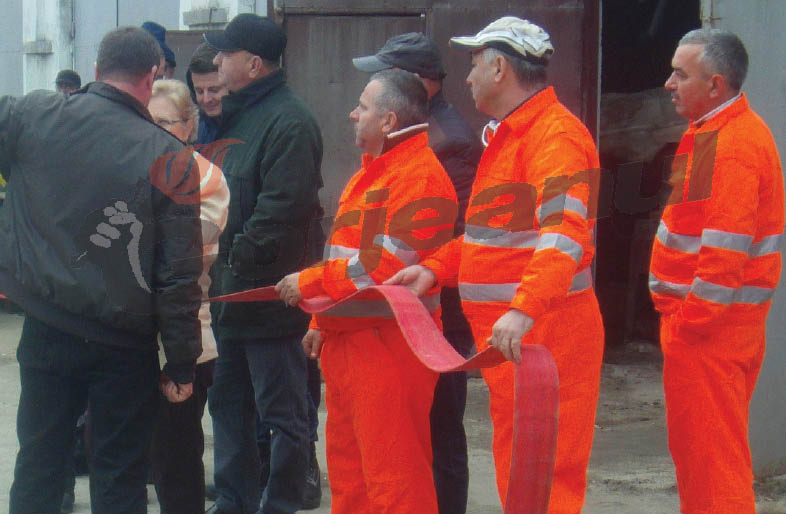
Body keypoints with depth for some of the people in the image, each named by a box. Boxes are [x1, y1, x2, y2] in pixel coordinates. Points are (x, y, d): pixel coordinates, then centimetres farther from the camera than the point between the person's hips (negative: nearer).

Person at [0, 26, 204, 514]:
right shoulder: (167, 157, -11)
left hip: (46, 333, 2)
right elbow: (180, 273, -10)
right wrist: (182, 362, -2)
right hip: (125, 345, -2)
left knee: (39, 461, 13)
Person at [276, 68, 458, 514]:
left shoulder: (419, 177, -16)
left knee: (391, 475, -6)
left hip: (387, 344, -11)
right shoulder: (373, 171, 19)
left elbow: (386, 267, -23)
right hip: (347, 341, 11)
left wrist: (309, 284, -15)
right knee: (347, 464, 17)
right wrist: (323, 323, 19)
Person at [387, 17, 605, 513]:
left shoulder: (555, 135, -15)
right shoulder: (508, 135, 20)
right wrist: (435, 269, 12)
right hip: (510, 339, 11)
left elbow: (564, 234, -29)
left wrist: (524, 310, -40)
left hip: (545, 335, -11)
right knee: (515, 471, 15)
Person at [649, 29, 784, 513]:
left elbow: (726, 249, -24)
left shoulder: (734, 144, -19)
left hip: (710, 326, -10)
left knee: (708, 450, -5)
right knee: (693, 444, 18)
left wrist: (693, 319, -19)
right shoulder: (715, 133, 15)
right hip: (699, 319, 10)